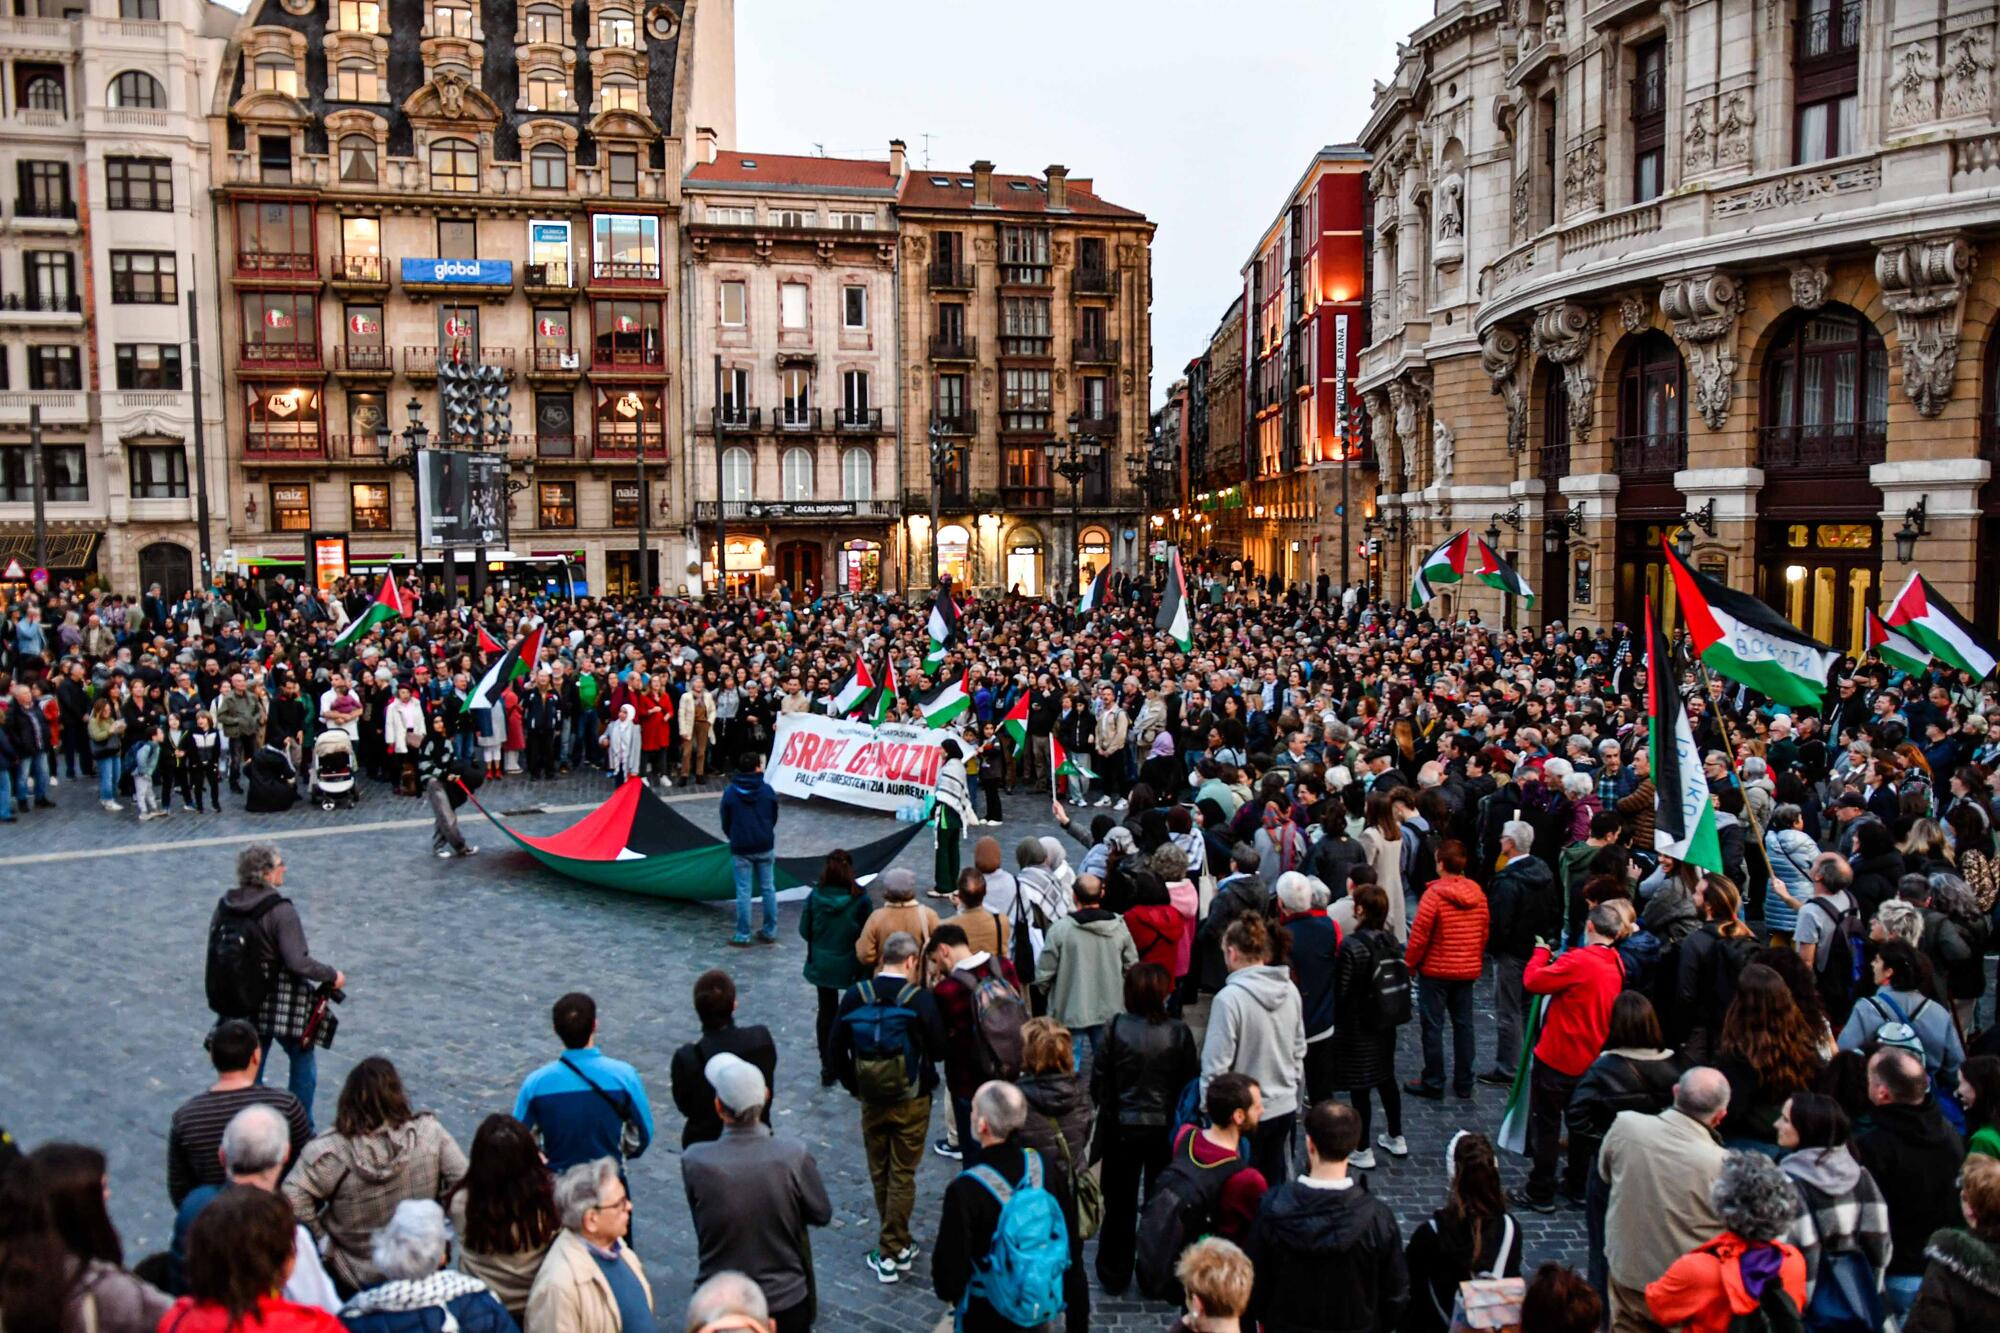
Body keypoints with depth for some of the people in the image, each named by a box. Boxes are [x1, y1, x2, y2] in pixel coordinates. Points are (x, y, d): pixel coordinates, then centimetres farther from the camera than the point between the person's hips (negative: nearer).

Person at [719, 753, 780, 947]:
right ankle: (769, 932, 17)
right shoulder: (767, 790, -4)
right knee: (768, 888, 11)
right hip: (765, 847, 1)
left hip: (740, 849, -1)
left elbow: (725, 823, 3)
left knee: (743, 891, 3)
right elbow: (774, 818, 6)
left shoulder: (730, 792, -5)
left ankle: (742, 935, 6)